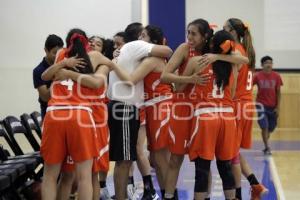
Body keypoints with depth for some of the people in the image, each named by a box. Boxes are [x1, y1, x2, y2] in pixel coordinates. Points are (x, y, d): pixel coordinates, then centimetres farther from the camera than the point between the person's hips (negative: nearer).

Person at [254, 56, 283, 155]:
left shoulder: (276, 76, -4)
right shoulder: (257, 76, -7)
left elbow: (278, 92, 0)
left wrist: (278, 107, -4)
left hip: (272, 106, 2)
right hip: (261, 105, -2)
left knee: (271, 128, 12)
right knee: (264, 127, -11)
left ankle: (266, 145, 35)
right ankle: (267, 148, -3)